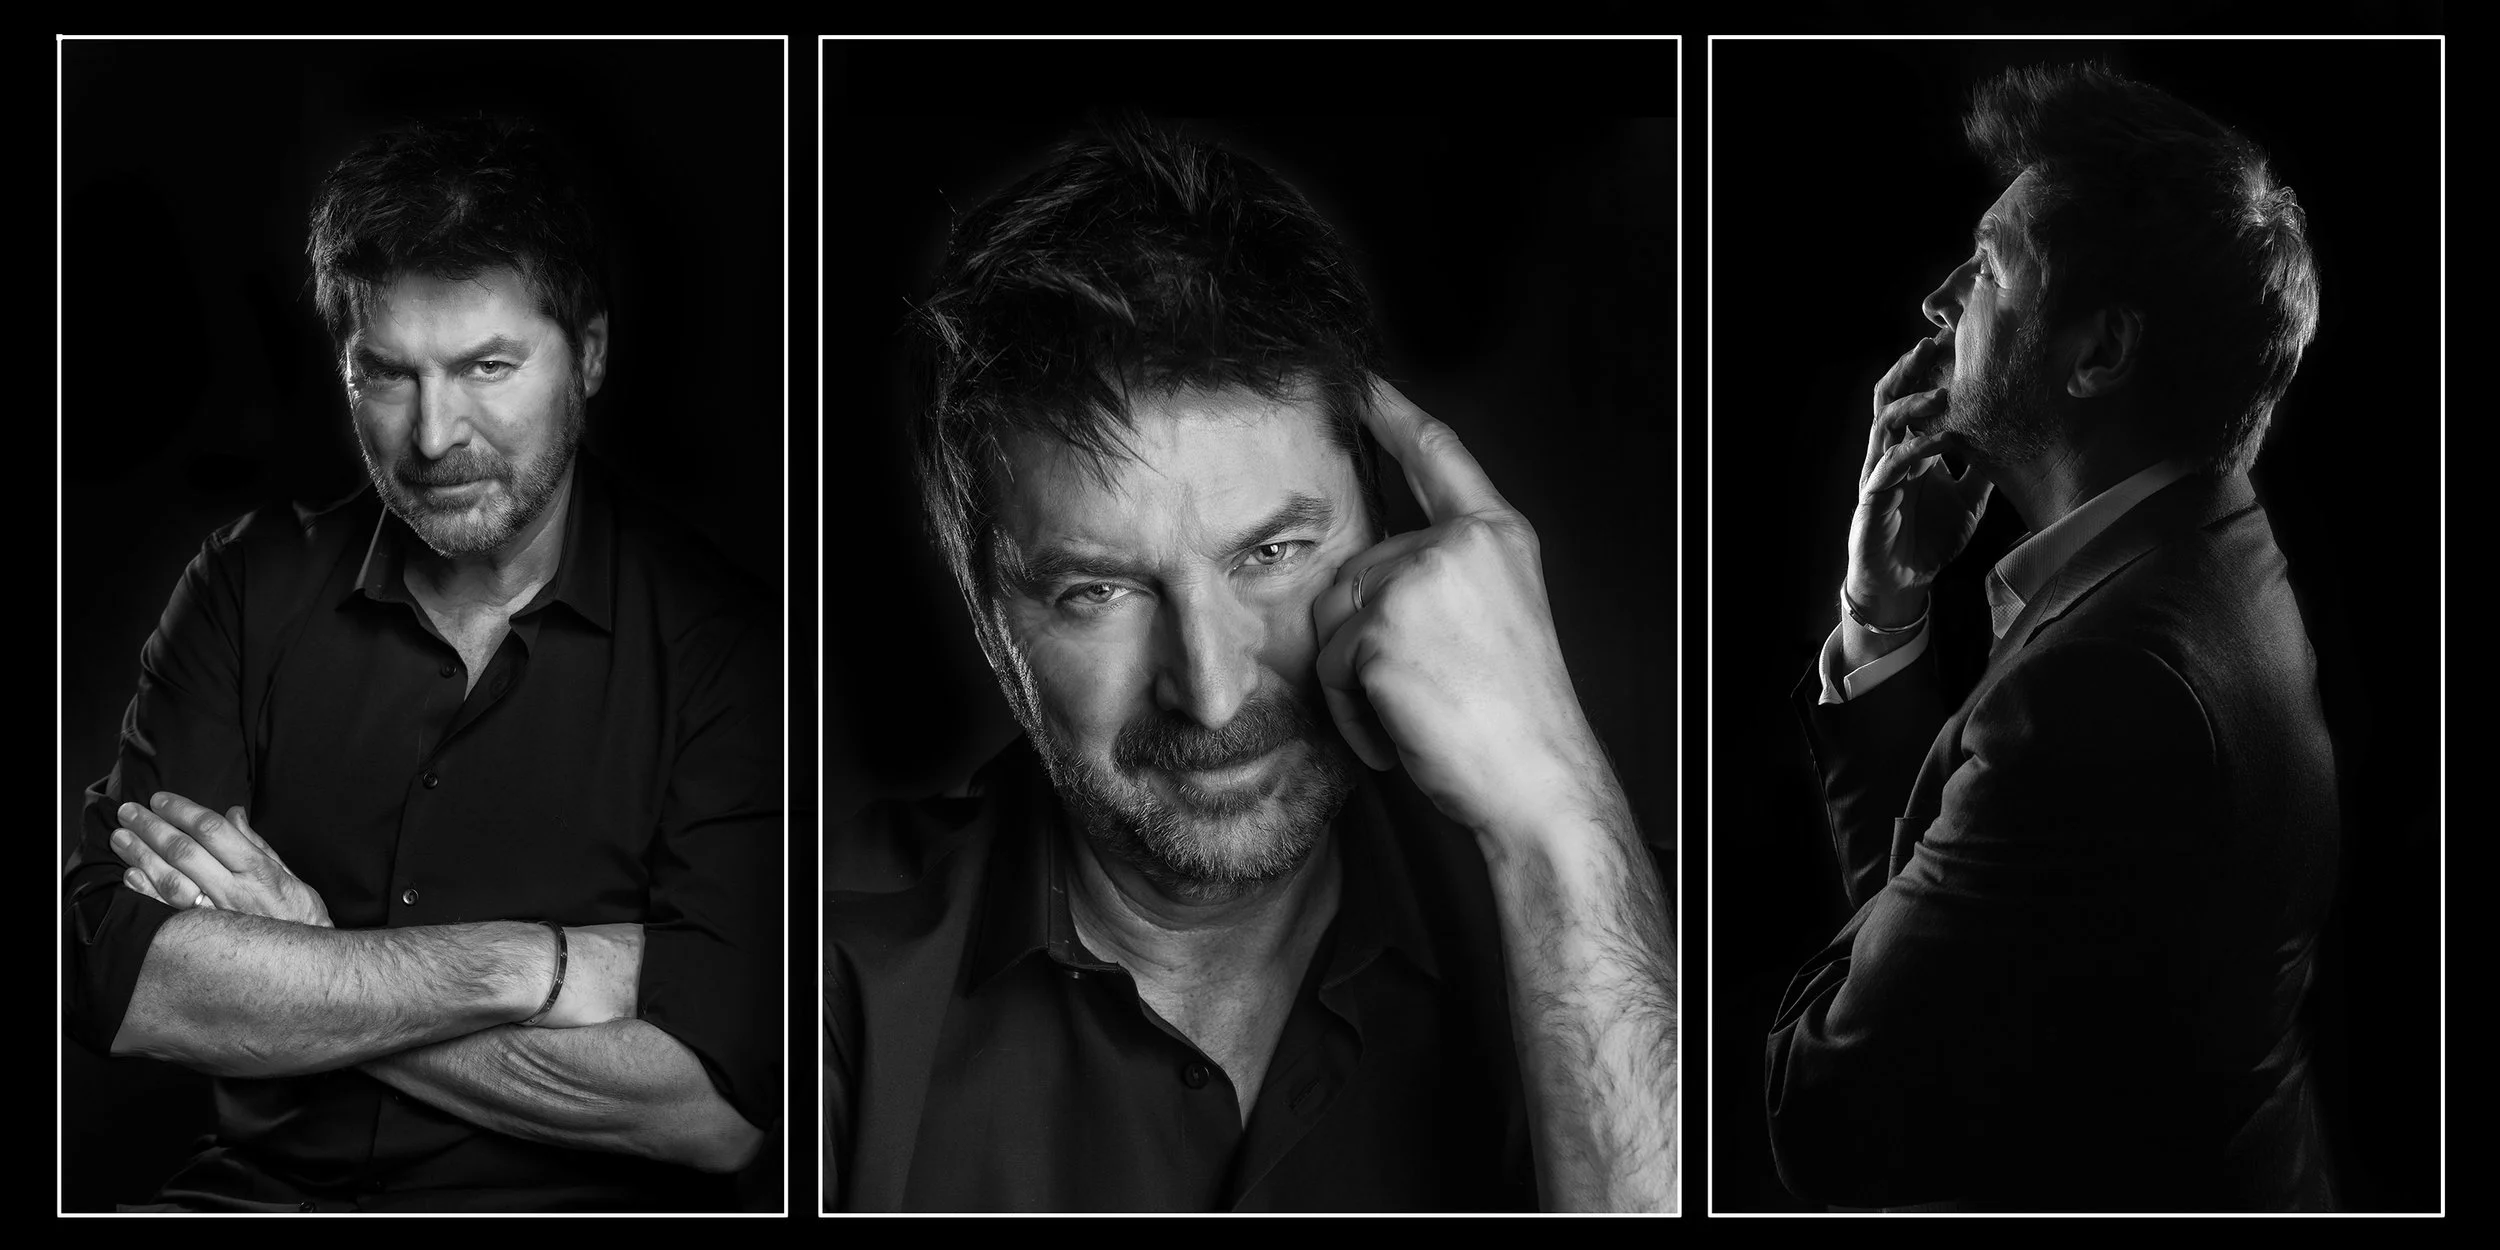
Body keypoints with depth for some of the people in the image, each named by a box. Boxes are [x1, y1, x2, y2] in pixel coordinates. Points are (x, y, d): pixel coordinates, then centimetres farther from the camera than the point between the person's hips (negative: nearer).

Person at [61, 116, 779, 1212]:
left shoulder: (722, 637, -4)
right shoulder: (250, 588, 6)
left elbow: (714, 1108, -14)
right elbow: (117, 980, -6)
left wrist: (296, 966, -9)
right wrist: (529, 965, -13)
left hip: (577, 1206, -2)